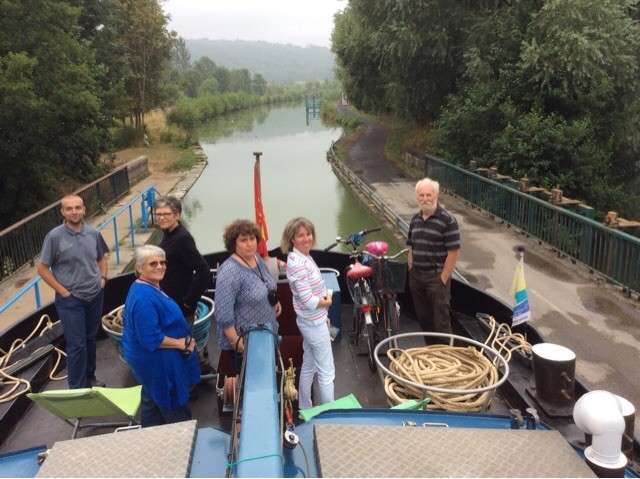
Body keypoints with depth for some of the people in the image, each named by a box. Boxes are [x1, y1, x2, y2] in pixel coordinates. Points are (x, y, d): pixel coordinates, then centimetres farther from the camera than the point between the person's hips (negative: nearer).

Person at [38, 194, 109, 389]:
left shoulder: (93, 233, -1)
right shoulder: (54, 236, -13)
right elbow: (42, 269, -8)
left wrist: (103, 278, 2)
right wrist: (63, 291, -11)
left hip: (95, 295, 4)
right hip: (70, 299, -4)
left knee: (91, 339, 17)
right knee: (77, 345, 0)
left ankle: (89, 378, 35)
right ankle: (77, 390, 14)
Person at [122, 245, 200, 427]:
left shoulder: (149, 286, 4)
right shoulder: (145, 298, -29)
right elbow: (151, 339, -31)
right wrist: (181, 343, -19)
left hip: (150, 360, 10)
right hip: (157, 362, -10)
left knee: (151, 402, 23)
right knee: (175, 407, 6)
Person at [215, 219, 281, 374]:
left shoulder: (257, 258, 1)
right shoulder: (229, 271, -24)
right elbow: (223, 312, -25)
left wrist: (275, 300, 8)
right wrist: (235, 340, -23)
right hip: (243, 340, -8)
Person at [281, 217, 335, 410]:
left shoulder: (304, 257, 4)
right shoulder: (298, 264, -26)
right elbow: (309, 301, -28)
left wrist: (323, 315, 16)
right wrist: (327, 302, -9)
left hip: (311, 321, 10)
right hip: (314, 324, -10)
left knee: (308, 367, 23)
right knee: (327, 372, 4)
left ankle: (304, 408, 39)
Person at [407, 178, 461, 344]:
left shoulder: (447, 220, -12)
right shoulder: (415, 219, 9)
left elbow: (453, 253, -13)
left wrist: (442, 280, -14)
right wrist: (411, 271, 8)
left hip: (437, 277, -6)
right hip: (416, 277, 6)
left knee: (441, 321, 0)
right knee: (423, 318, 16)